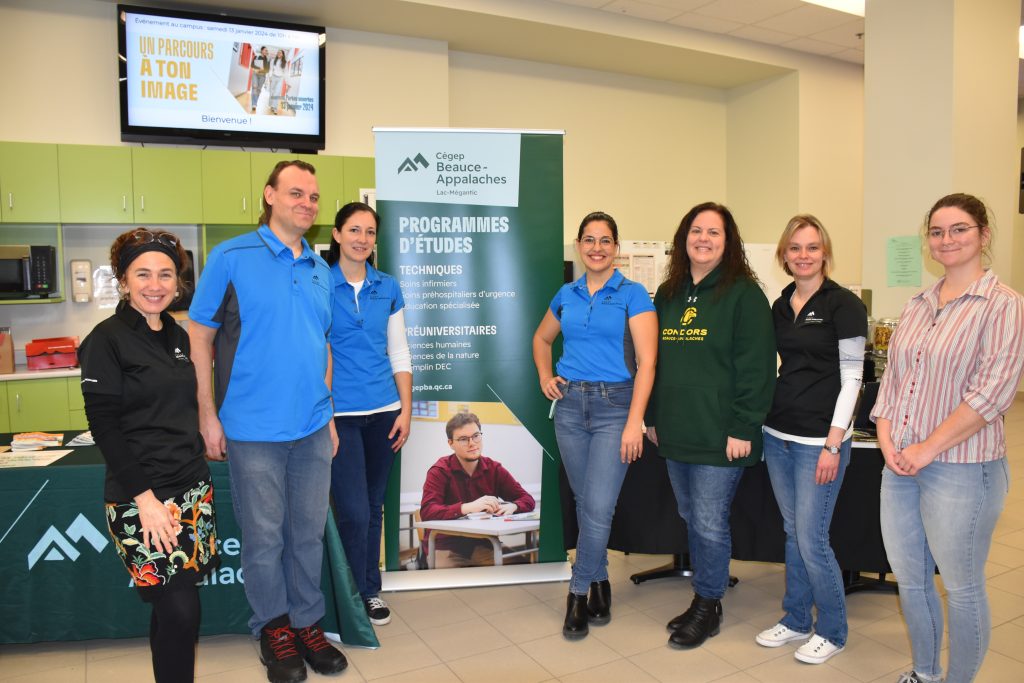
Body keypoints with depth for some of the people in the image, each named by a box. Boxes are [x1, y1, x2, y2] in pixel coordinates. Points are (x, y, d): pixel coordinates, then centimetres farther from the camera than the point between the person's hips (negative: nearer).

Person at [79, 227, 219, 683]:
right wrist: (145, 497, -16)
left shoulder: (178, 336, 11)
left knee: (180, 606, 10)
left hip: (192, 488, 6)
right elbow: (104, 426, -12)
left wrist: (198, 472, 12)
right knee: (179, 610, -4)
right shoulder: (107, 339, -8)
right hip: (142, 496, -6)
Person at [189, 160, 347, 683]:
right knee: (264, 536, 8)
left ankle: (307, 623, 31)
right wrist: (208, 414, -8)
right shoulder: (231, 256, -5)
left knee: (309, 532, 14)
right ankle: (273, 628, 29)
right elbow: (199, 336, -4)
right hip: (254, 429, -4)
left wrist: (328, 414, 14)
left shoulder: (319, 268, 10)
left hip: (313, 428, 5)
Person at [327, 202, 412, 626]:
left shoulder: (388, 288, 7)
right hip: (340, 413, -4)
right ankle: (355, 597, 18)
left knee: (374, 507, 14)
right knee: (354, 511, -4)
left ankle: (371, 591, 31)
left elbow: (399, 352, 9)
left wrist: (405, 409, 4)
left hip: (383, 411, 4)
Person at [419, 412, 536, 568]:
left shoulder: (494, 469, 5)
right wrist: (467, 507, -34)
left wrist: (512, 506, -20)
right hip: (447, 548, -4)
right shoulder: (439, 471, -6)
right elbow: (427, 511, -21)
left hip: (483, 546, 4)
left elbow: (528, 500, 4)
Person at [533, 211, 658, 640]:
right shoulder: (566, 295, 9)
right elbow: (542, 339, 27)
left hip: (614, 405, -4)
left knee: (598, 506, -8)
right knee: (584, 502, 12)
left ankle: (579, 592, 10)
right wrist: (545, 377, 9)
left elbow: (646, 362, -10)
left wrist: (634, 422, -16)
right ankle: (599, 583, 29)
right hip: (570, 405, 5)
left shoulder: (632, 295, -4)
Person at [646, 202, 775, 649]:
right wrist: (653, 417, 13)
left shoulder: (743, 294, -7)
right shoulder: (668, 294, 12)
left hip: (718, 435, -6)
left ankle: (708, 608, 21)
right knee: (691, 519, 16)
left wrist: (742, 428, -16)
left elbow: (755, 366, -12)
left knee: (709, 523, 2)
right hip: (675, 433, 6)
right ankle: (704, 598, 32)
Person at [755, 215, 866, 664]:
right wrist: (759, 426, 11)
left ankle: (832, 632, 21)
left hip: (819, 441, -6)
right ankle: (796, 619, 31)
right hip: (778, 436, 6)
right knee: (792, 534, 16)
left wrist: (833, 445, -14)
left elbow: (851, 377, -11)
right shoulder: (781, 306, 10)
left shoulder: (843, 304, -8)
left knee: (812, 540, -1)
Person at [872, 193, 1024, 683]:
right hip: (900, 466, 7)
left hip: (961, 468, -6)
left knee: (962, 587, 10)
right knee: (908, 578, 18)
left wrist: (928, 449, -17)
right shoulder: (917, 306, 11)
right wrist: (887, 440, -3)